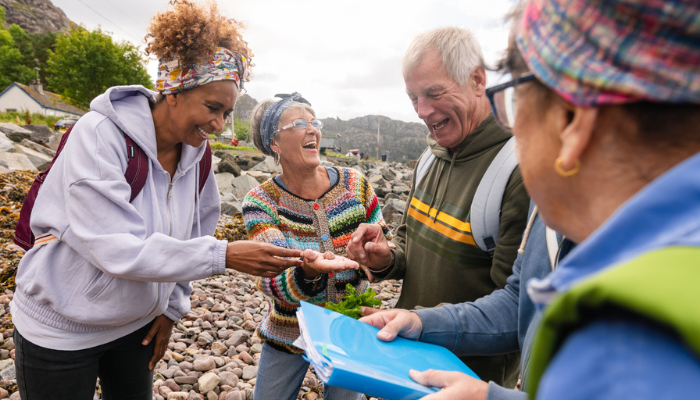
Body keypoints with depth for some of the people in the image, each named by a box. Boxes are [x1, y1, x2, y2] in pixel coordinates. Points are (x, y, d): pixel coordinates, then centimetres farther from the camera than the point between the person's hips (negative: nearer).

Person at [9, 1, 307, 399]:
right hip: (61, 330, -5)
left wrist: (171, 307, 5)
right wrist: (223, 256, -36)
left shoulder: (195, 153, -7)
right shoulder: (100, 134, -24)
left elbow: (194, 235, 4)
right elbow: (118, 249, -32)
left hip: (137, 324, 5)